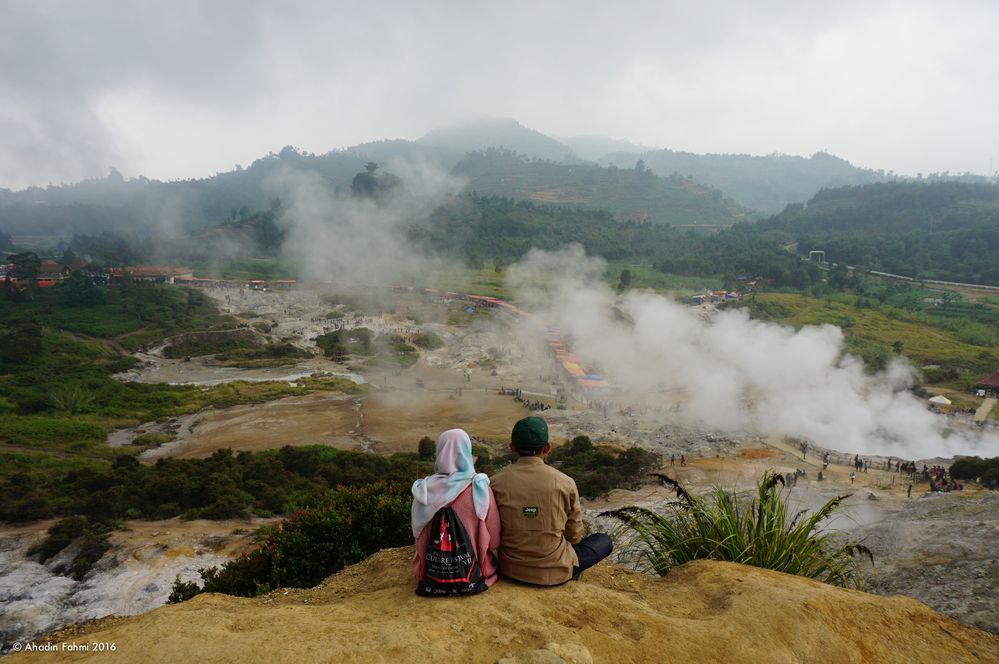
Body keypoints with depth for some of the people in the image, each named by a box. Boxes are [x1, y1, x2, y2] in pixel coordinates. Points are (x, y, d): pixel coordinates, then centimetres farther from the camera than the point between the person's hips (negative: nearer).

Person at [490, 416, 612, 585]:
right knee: (605, 541, 20)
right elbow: (574, 536, -3)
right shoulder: (565, 483, -15)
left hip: (511, 570, 4)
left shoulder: (496, 482, -11)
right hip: (554, 572, -4)